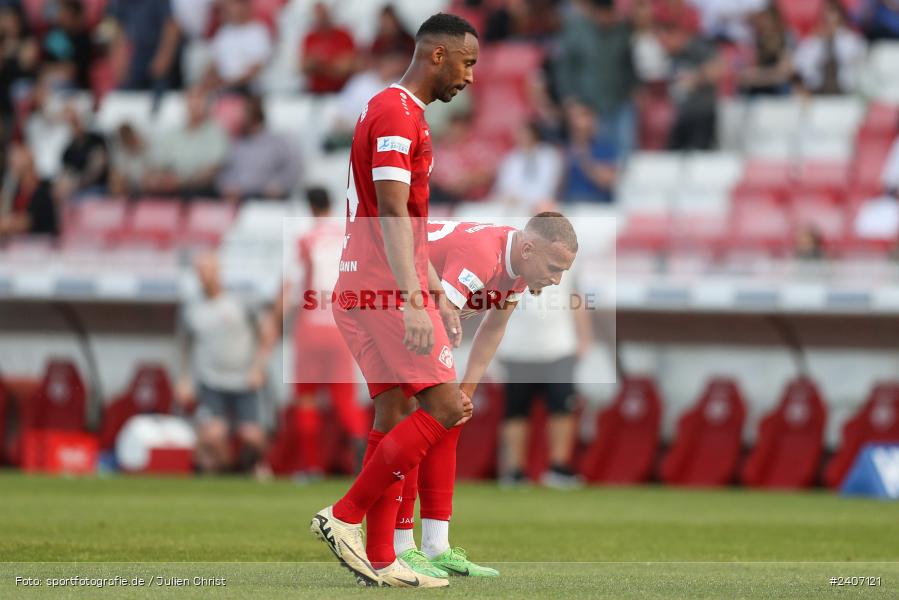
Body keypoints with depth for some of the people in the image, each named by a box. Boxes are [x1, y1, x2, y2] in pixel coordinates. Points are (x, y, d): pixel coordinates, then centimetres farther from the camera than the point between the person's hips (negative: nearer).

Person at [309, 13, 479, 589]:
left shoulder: (402, 113, 21)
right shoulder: (397, 115, -12)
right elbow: (391, 215, -21)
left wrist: (438, 296, 27)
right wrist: (415, 302, -26)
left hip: (366, 290, 10)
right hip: (385, 289, -10)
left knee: (395, 413, 9)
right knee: (446, 407, -11)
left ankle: (381, 562, 9)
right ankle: (345, 516, -8)